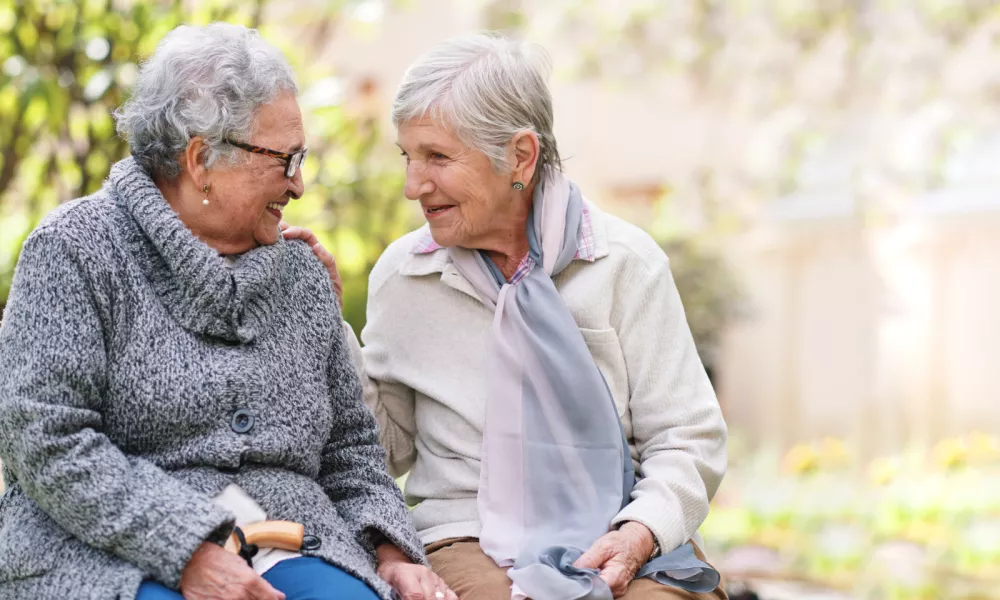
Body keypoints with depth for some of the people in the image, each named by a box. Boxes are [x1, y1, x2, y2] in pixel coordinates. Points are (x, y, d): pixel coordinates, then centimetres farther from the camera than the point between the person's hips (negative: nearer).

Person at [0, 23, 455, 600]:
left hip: (287, 551, 4)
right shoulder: (75, 249, 0)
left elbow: (349, 448, 24)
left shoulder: (303, 277, 18)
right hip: (110, 551, -4)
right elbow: (47, 439, -11)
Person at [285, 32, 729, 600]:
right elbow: (389, 448, 15)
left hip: (619, 537, 0)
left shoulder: (626, 261, 2)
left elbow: (687, 440, 4)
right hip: (470, 538, 0)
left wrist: (641, 531, -15)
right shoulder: (402, 274, 7)